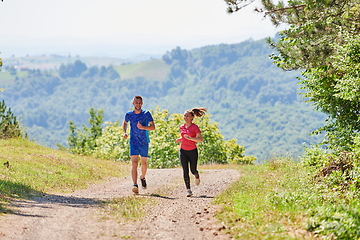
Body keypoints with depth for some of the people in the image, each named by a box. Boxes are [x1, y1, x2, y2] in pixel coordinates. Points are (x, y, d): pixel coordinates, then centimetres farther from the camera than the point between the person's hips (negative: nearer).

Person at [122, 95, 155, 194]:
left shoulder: (146, 114, -5)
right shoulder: (129, 115, 2)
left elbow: (153, 127, -8)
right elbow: (125, 123, 23)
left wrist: (143, 127, -25)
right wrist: (124, 132, 5)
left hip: (144, 142, 0)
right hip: (133, 142, 0)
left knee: (144, 162, 14)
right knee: (134, 163, -14)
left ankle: (143, 177, 44)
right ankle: (135, 185, -25)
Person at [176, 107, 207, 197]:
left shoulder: (195, 127, -10)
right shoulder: (182, 127, 6)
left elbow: (200, 139, -16)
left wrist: (190, 138, -29)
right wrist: (179, 139, 1)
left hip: (192, 151, -3)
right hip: (183, 151, 3)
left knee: (193, 170, 7)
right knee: (185, 170, -8)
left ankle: (197, 177, 45)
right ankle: (188, 190, -7)